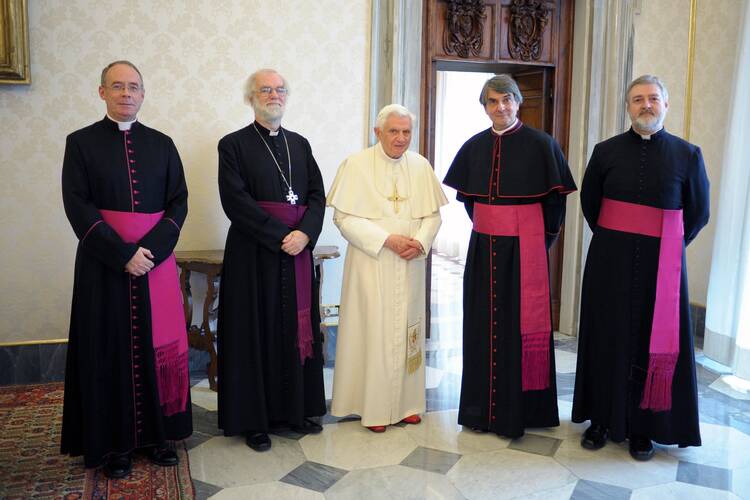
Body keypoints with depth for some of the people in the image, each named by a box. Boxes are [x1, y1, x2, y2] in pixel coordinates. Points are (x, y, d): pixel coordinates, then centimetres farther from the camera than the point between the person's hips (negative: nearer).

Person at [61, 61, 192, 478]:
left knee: (157, 345, 6)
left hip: (156, 259, 2)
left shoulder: (162, 144, 8)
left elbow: (179, 202, 3)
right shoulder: (81, 143, 2)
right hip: (104, 263, -2)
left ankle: (158, 433, 19)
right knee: (111, 349, 4)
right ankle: (114, 441, 16)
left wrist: (152, 249, -12)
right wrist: (123, 253, -16)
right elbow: (77, 205, -6)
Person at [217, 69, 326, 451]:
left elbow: (317, 195, 7)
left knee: (297, 330, 9)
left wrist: (304, 233, -11)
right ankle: (254, 419, 14)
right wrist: (281, 236, -16)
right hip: (254, 254, -4)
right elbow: (236, 201, -12)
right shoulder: (233, 145, -1)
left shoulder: (300, 144, 14)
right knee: (257, 333, 2)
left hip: (298, 252, 5)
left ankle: (296, 409, 23)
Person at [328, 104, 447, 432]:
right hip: (371, 265, -3)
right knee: (373, 329, 0)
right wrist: (387, 239, -17)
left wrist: (420, 241, -12)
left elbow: (432, 214, 8)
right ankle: (373, 406, 13)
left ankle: (407, 402, 22)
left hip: (410, 266, 4)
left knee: (406, 330, 9)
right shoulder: (356, 164, -5)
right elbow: (344, 217, -10)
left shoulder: (421, 166, 6)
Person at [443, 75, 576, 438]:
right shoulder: (474, 146, 7)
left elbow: (555, 200, -1)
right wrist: (484, 224, 12)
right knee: (482, 324, 8)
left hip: (523, 248, -4)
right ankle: (482, 408, 19)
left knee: (520, 325, 1)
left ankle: (516, 411, 14)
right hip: (483, 248, 4)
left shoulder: (540, 145, -5)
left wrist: (543, 238, -2)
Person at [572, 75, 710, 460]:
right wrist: (614, 241, 12)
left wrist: (667, 248, 9)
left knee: (654, 341, 4)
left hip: (661, 264, 0)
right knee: (607, 337, 6)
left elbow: (698, 212, 9)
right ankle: (602, 418, 20)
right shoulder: (607, 151, 1)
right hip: (610, 260, 1)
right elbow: (589, 202, 12)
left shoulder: (687, 155, 0)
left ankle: (643, 427, 18)